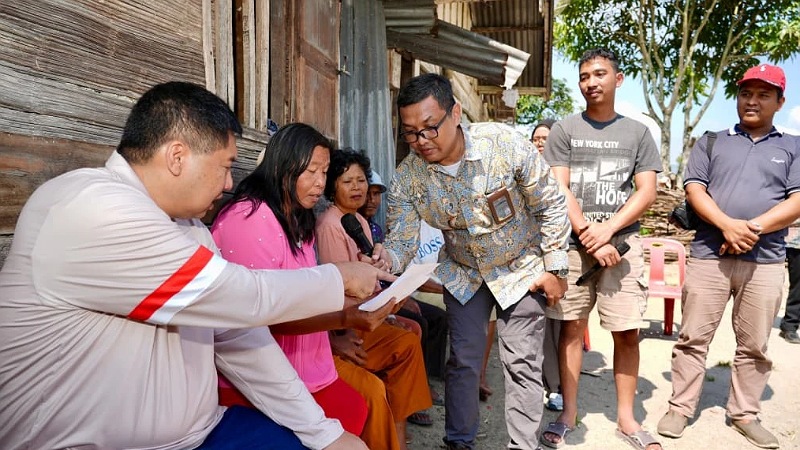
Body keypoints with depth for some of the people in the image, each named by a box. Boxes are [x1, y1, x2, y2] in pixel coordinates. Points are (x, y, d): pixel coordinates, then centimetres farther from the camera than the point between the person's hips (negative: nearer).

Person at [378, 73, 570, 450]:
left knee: (522, 362, 2)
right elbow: (402, 241, -19)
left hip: (522, 268, -2)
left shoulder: (506, 144, -27)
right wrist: (386, 259, -43)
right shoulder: (407, 178, -19)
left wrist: (554, 269, -11)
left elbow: (551, 206, -14)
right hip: (463, 273, 2)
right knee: (463, 360, 7)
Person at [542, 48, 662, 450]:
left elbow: (647, 192, 3)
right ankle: (569, 412, 15)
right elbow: (558, 190, -2)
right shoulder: (564, 130, 6)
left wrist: (607, 229, -11)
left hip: (622, 242, 1)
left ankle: (626, 417, 16)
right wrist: (587, 235, -11)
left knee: (627, 333, 2)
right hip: (573, 242, -1)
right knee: (571, 326, 3)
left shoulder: (637, 132, 10)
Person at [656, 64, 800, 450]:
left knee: (754, 345, 9)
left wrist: (753, 228, -14)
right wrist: (727, 225, -15)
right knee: (693, 337, 3)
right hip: (709, 255, -1)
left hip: (766, 260, 1)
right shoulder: (710, 142, 12)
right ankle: (680, 408, 13)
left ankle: (744, 414, 23)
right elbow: (693, 189, 0)